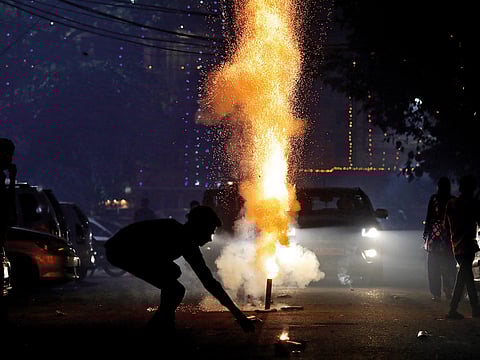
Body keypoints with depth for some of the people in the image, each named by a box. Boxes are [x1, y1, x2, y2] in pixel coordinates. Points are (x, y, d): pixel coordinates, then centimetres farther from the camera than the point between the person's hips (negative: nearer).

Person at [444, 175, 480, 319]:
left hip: (456, 246, 6)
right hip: (468, 245, -6)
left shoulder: (450, 204, 7)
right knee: (464, 275, -6)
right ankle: (453, 310, -10)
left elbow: (447, 225, 13)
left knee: (467, 275, 14)